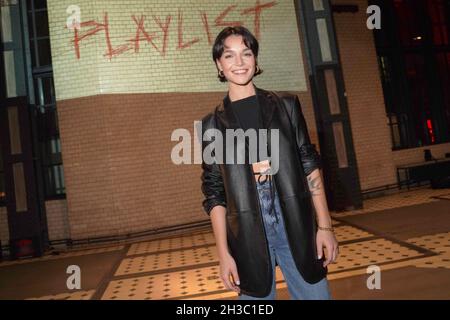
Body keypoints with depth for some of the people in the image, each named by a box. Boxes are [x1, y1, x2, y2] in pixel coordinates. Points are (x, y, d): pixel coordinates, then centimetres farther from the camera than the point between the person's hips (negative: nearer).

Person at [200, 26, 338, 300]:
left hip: (296, 225, 1)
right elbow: (215, 193, 2)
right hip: (248, 235, 0)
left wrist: (325, 226, -1)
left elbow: (310, 166, 4)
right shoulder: (212, 125, 2)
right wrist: (224, 253, -2)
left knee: (316, 294, 7)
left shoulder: (286, 106, 5)